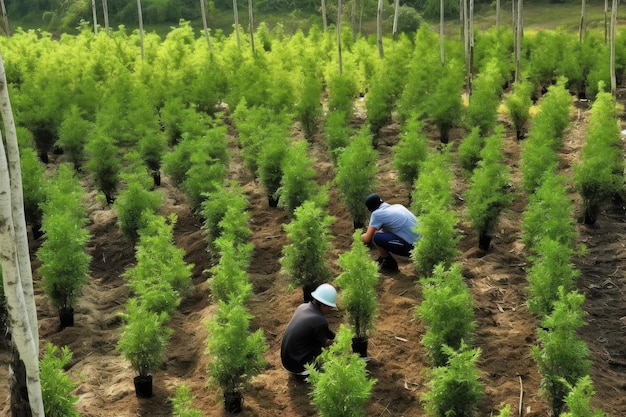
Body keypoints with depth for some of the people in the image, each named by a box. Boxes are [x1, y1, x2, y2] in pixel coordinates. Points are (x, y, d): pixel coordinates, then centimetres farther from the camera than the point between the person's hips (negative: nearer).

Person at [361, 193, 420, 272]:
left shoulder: (377, 214, -8)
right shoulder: (397, 206, 14)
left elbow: (367, 239, -4)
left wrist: (360, 237, 18)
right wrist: (372, 228, 38)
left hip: (410, 247, -9)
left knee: (376, 238, -10)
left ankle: (390, 265, 8)